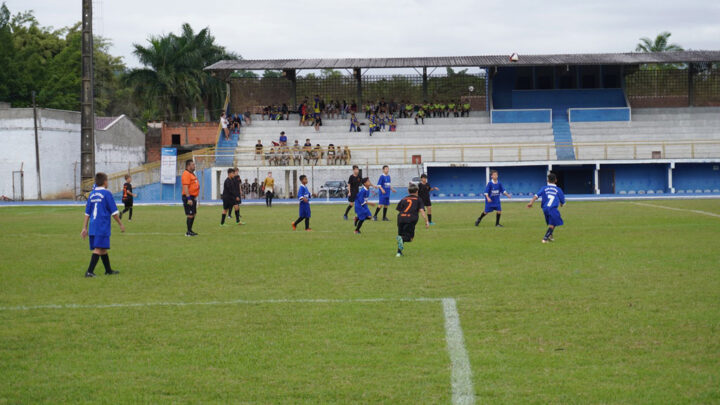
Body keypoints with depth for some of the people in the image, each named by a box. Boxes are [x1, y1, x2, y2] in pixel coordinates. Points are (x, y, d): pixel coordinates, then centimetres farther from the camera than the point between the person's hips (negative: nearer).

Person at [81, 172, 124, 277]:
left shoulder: (92, 194, 12)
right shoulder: (106, 193, -7)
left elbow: (87, 213, 13)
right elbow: (114, 212, -6)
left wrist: (85, 228, 15)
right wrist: (120, 224, 4)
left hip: (93, 227, 7)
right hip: (102, 227, -7)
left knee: (103, 249, 17)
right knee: (99, 249, -10)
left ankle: (108, 270, 28)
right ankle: (89, 271, -21)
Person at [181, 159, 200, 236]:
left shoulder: (192, 174, 17)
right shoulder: (186, 174, -16)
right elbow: (185, 187, -22)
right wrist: (189, 199, -27)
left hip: (193, 197, 10)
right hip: (189, 198, -10)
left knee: (193, 214, 13)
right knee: (190, 215, -8)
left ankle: (190, 230, 20)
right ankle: (189, 232, -4)